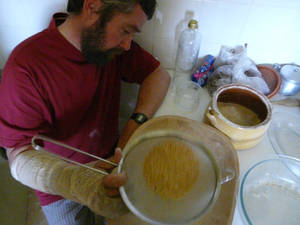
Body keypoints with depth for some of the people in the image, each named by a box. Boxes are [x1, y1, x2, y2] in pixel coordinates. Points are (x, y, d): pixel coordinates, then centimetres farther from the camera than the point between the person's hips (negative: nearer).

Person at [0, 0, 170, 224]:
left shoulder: (112, 43, -14)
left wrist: (136, 124, -27)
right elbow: (20, 157, -28)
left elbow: (159, 75, -9)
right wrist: (80, 182, -49)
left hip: (111, 159, 4)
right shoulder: (26, 64, -28)